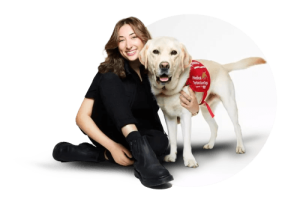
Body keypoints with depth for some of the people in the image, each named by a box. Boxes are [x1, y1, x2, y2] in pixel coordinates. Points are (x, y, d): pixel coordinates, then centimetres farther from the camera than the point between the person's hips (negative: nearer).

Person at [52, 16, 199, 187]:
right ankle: (141, 154, -45)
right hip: (108, 132, -2)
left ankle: (84, 152, -23)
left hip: (142, 133, 3)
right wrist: (112, 146, -30)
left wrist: (193, 107, -27)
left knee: (160, 142, -36)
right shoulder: (109, 72, -15)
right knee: (110, 80, -28)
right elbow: (82, 116, -18)